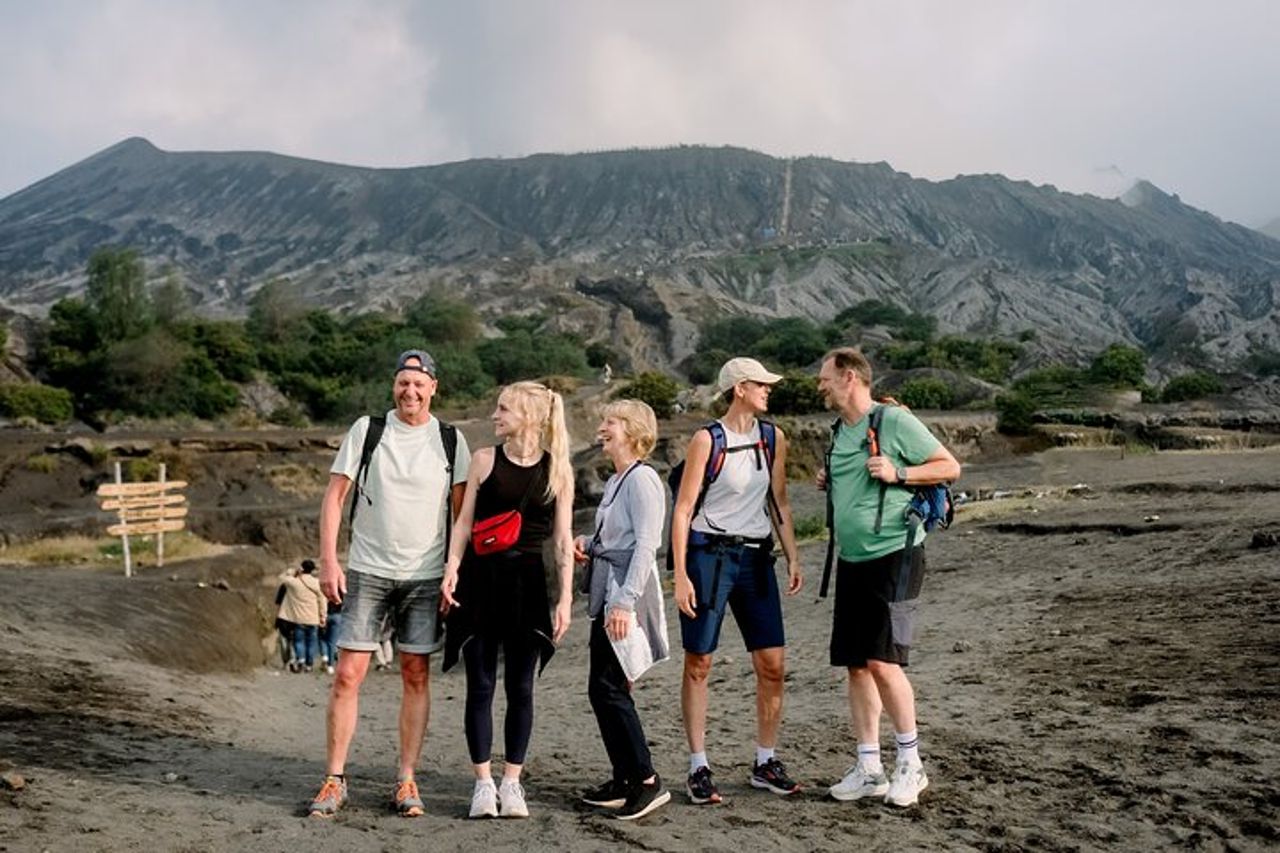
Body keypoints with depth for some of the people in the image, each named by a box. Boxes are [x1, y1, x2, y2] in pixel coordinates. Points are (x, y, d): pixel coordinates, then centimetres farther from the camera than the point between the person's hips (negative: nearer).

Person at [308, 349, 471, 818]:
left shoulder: (450, 440, 4)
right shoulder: (366, 430, 2)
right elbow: (334, 496, 1)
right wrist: (328, 561, -7)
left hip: (425, 576, 1)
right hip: (367, 571, 0)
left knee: (415, 677, 5)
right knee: (348, 675, -3)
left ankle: (406, 781, 14)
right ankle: (335, 780, 8)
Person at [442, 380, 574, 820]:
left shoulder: (558, 470, 2)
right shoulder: (486, 459, 4)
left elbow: (563, 540, 2)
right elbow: (464, 521, 5)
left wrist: (565, 598, -3)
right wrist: (452, 569, -9)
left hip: (527, 582, 0)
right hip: (481, 578, 0)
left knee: (521, 687, 4)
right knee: (480, 685, 2)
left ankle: (511, 782, 15)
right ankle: (483, 783, 12)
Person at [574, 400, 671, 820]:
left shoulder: (642, 479, -12)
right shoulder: (615, 481, 17)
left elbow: (645, 544, -19)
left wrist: (625, 601, -23)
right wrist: (588, 544, 6)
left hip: (626, 595, -10)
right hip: (607, 594, 10)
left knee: (607, 687, -10)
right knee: (604, 688, 11)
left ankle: (647, 781, -2)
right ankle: (624, 780, 19)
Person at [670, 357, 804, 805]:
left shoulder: (773, 438, 8)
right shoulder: (707, 440, -8)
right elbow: (683, 509, -8)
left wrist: (793, 558, 9)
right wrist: (680, 576, -13)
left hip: (755, 557, 5)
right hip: (708, 554, -5)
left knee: (773, 664, 2)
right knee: (699, 664, 2)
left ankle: (765, 762, 18)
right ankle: (699, 768, 11)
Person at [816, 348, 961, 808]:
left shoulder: (895, 421, -9)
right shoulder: (839, 431, 15)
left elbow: (950, 467, -7)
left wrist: (898, 473, -18)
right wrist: (830, 484, 9)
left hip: (893, 556, -8)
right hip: (851, 561, 8)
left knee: (883, 660, -12)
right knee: (856, 664, 7)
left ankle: (910, 764, 4)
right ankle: (868, 768, 16)